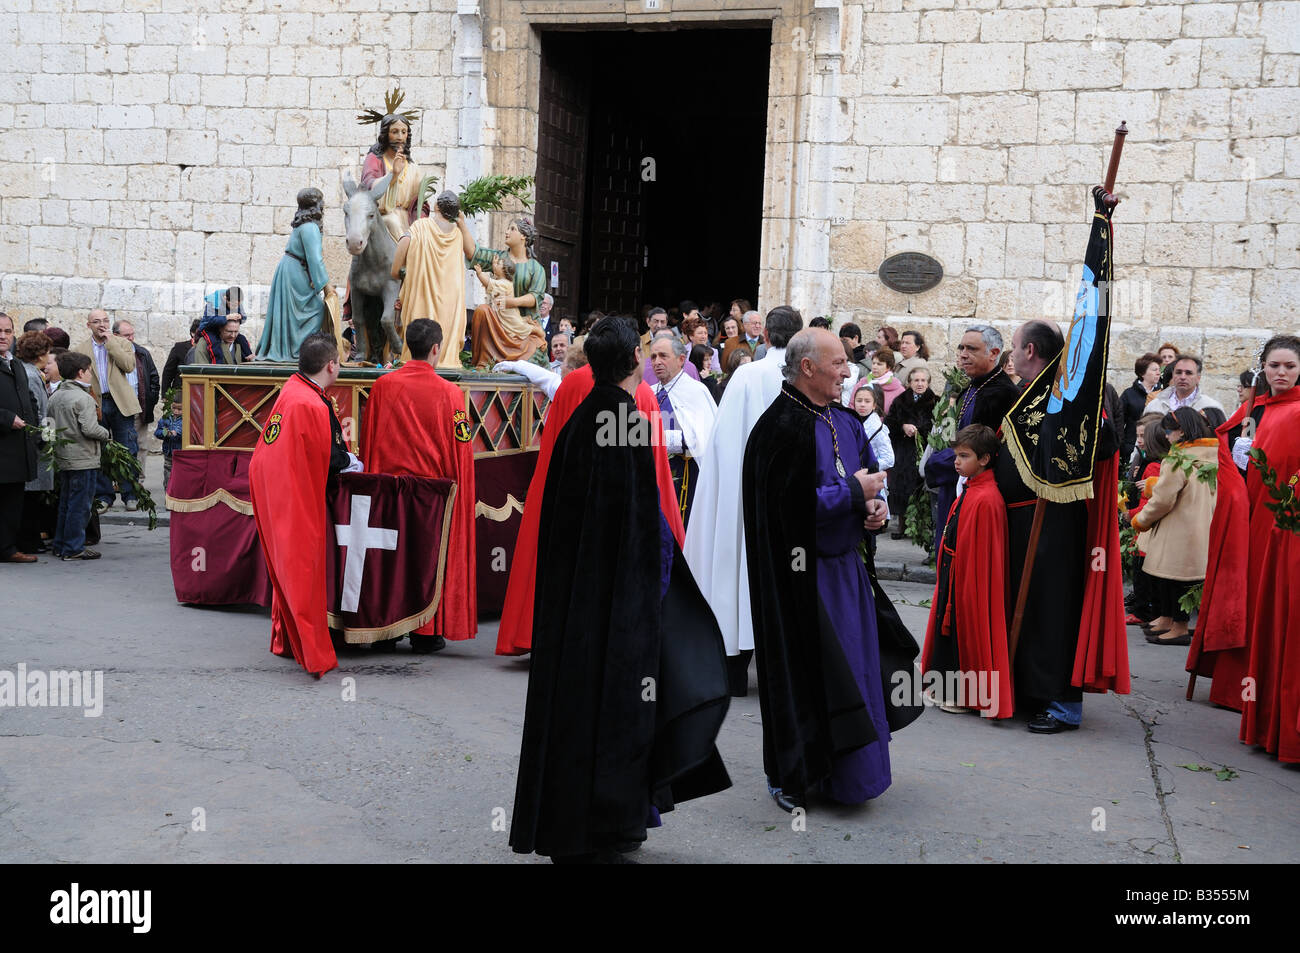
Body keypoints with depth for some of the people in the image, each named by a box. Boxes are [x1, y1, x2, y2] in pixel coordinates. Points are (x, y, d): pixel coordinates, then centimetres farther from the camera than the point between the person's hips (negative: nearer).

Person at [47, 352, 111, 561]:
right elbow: (89, 429, -21)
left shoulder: (55, 397, 9)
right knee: (80, 505, -2)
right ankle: (73, 549, 1)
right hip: (83, 459, -8)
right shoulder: (83, 398, -16)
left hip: (62, 458, 8)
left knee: (65, 503, 17)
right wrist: (106, 433, -4)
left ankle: (60, 545, 24)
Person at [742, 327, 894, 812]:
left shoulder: (843, 420, 10)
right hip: (802, 572, -9)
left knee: (849, 670, 14)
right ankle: (793, 778, 13)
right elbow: (793, 504, -25)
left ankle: (841, 772, 27)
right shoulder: (781, 427, -17)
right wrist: (853, 492, -16)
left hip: (843, 565, 9)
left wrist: (875, 505, -3)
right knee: (804, 675, -1)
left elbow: (869, 473, 19)